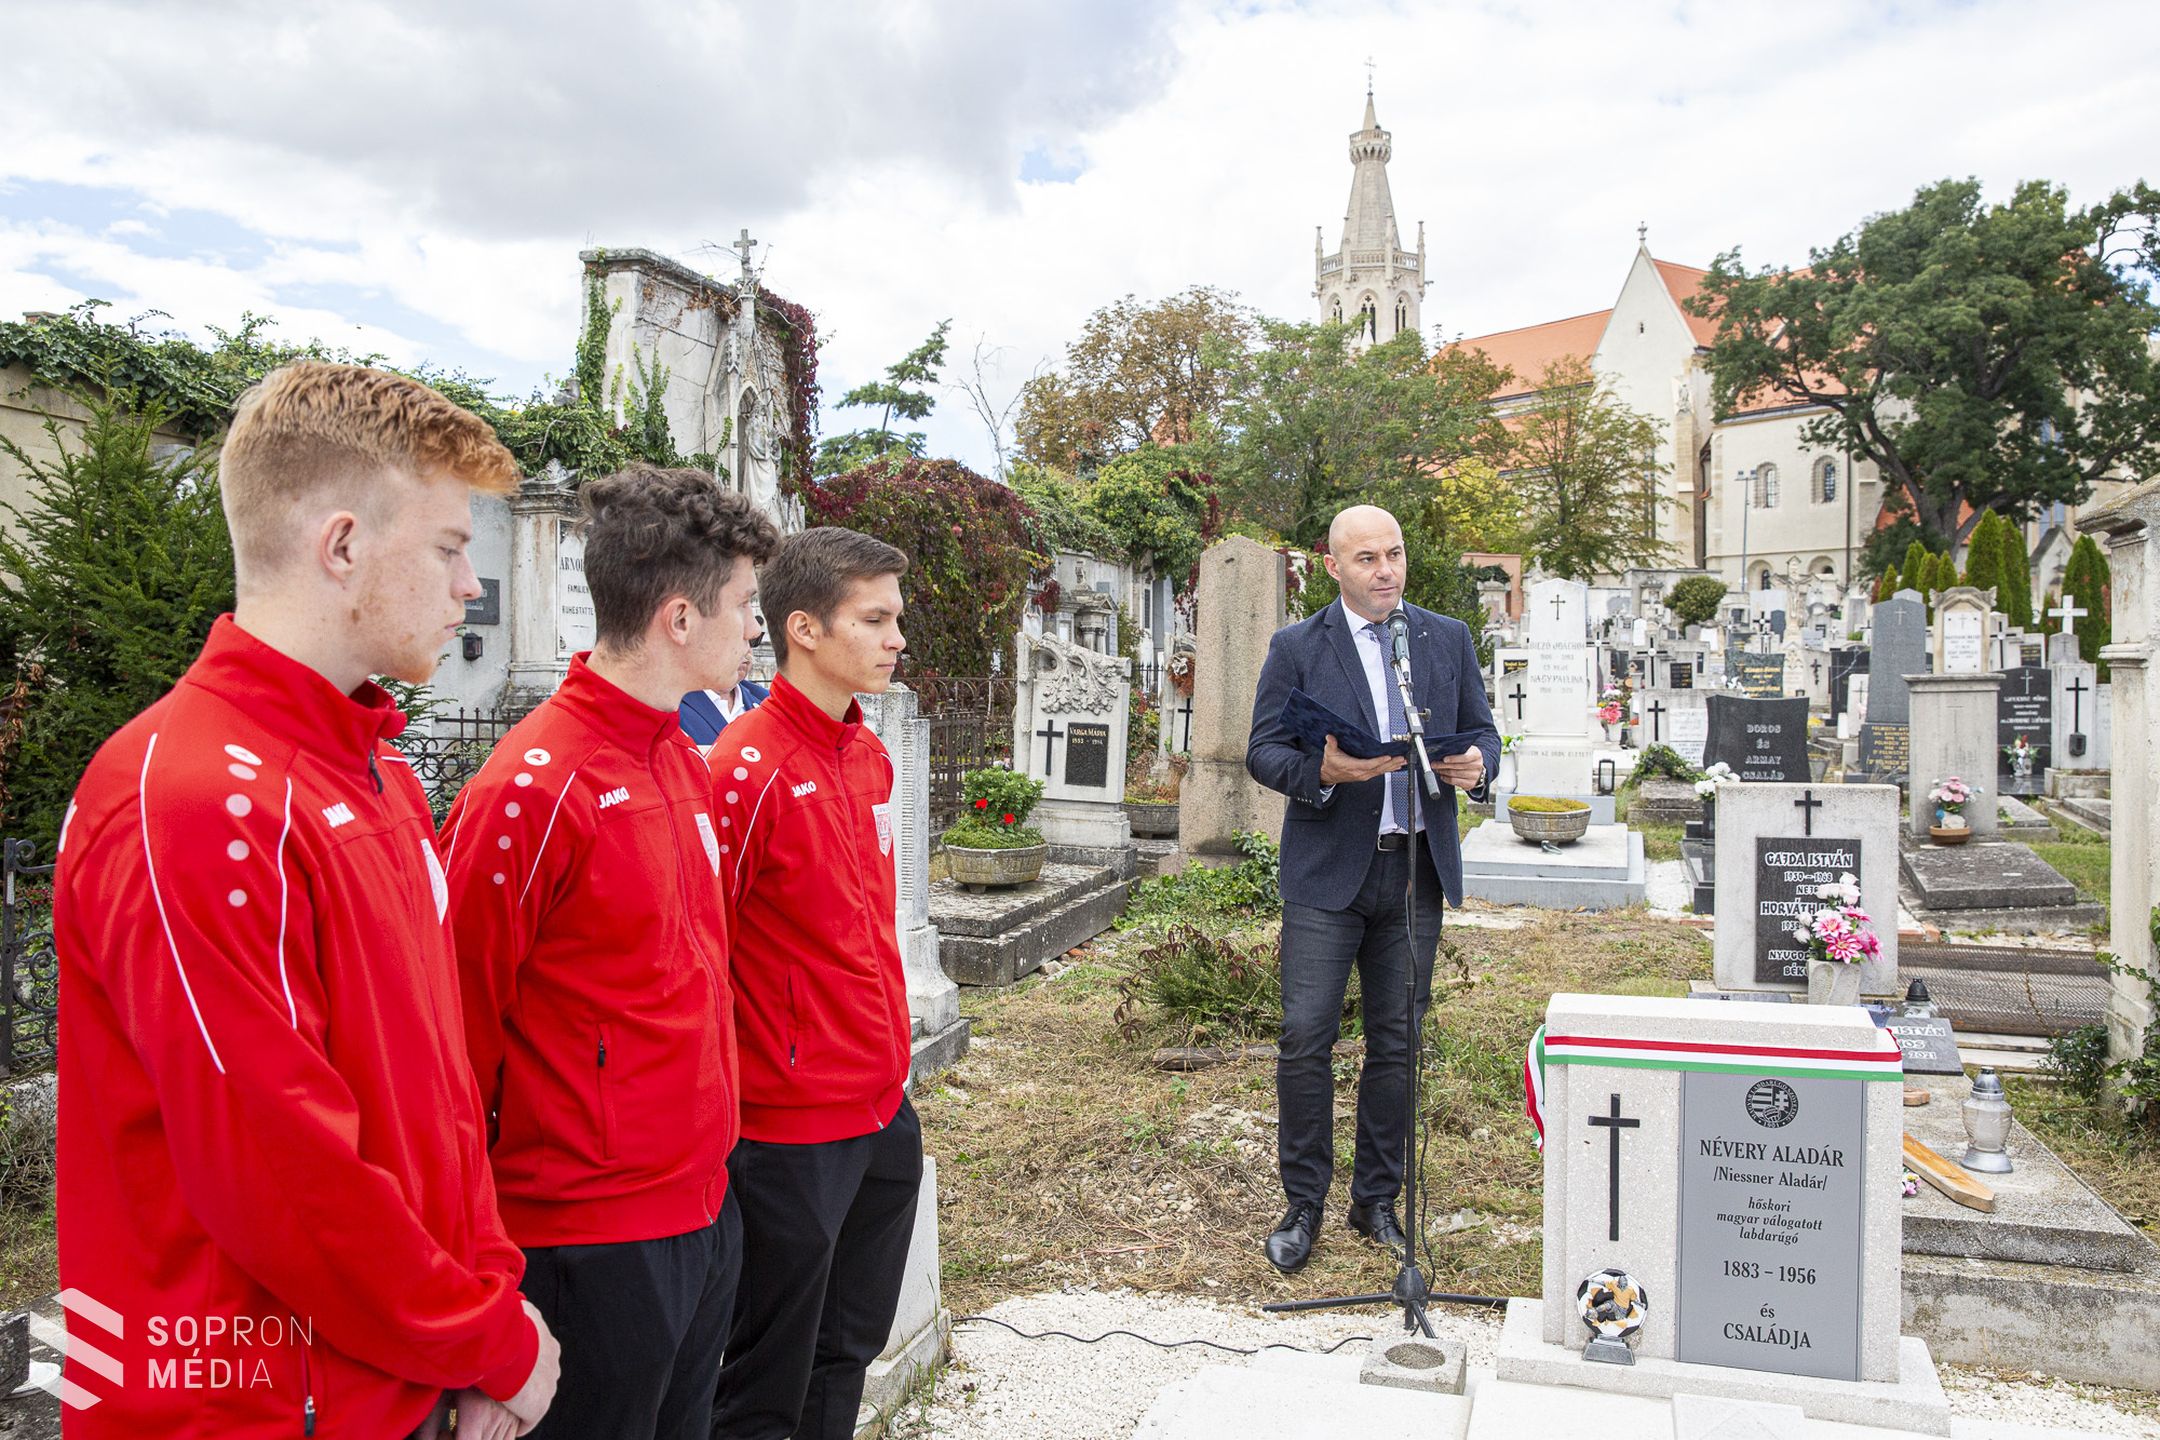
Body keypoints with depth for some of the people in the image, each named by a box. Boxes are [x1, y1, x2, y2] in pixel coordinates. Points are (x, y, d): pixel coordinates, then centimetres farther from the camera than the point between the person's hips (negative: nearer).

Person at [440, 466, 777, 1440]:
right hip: (593, 1240, -8)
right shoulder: (534, 785, -19)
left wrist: (711, 1155, 16)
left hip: (705, 1205, 8)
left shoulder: (687, 763, 7)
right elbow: (459, 1024, -15)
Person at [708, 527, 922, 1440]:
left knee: (849, 1350, 22)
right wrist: (721, 1107, -15)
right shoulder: (749, 768, -19)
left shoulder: (870, 756, 7)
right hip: (792, 1129, -8)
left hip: (885, 1113, 8)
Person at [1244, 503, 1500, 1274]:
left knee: (1397, 1043, 9)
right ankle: (1303, 1205, 13)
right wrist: (1321, 770, -22)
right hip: (1327, 871, -3)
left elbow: (1480, 728, 15)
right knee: (1306, 1038, -4)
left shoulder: (1449, 639, 11)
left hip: (1417, 870, 3)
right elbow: (1261, 751, -2)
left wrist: (1477, 763, -9)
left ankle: (1377, 1202, 24)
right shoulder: (1296, 647, 1)